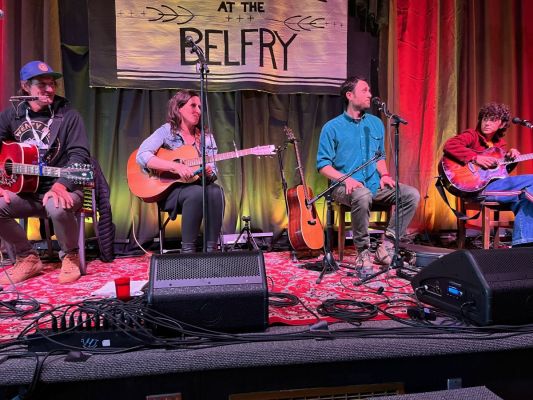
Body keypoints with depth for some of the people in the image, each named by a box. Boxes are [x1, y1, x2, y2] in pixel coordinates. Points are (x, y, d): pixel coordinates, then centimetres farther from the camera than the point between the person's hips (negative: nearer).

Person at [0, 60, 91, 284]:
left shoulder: (69, 116, -2)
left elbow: (79, 155, -11)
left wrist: (61, 185, -27)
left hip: (61, 188, -4)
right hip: (23, 188, 4)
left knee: (58, 208, -37)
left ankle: (70, 257, -6)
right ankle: (27, 258, 2)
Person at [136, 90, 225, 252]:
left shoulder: (207, 138, 11)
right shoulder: (166, 131, -1)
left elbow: (213, 175, 10)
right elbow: (142, 156, -16)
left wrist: (208, 173, -16)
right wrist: (176, 166, -27)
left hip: (198, 185, 4)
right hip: (168, 189, -3)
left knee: (215, 191, -29)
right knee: (197, 192, -34)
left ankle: (211, 248, -25)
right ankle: (187, 250, -25)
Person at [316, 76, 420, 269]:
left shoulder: (376, 123, 14)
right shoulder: (332, 127, -2)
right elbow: (323, 165, -6)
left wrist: (384, 175, 2)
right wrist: (346, 179, -21)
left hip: (375, 184, 6)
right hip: (346, 187, -5)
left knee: (412, 194, -14)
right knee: (363, 195, -38)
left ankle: (386, 247, -9)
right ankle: (363, 251, -17)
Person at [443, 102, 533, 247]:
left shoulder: (500, 142, 18)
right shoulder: (472, 135, -3)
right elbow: (449, 145, -23)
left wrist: (511, 157, 4)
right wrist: (476, 158, -25)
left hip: (496, 185, 8)